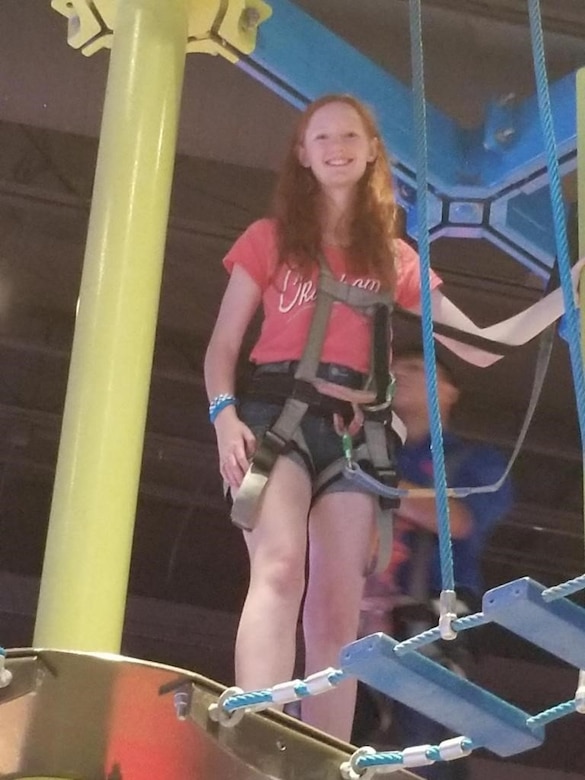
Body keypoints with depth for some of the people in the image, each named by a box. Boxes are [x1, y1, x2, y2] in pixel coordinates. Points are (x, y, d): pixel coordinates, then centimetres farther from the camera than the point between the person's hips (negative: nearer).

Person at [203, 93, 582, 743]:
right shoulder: (270, 238, 15)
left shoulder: (393, 258, 20)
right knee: (279, 570, -27)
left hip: (350, 429, 3)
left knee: (337, 612, -6)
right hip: (275, 411, -3)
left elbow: (480, 346, 18)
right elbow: (223, 344, 9)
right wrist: (225, 416, -10)